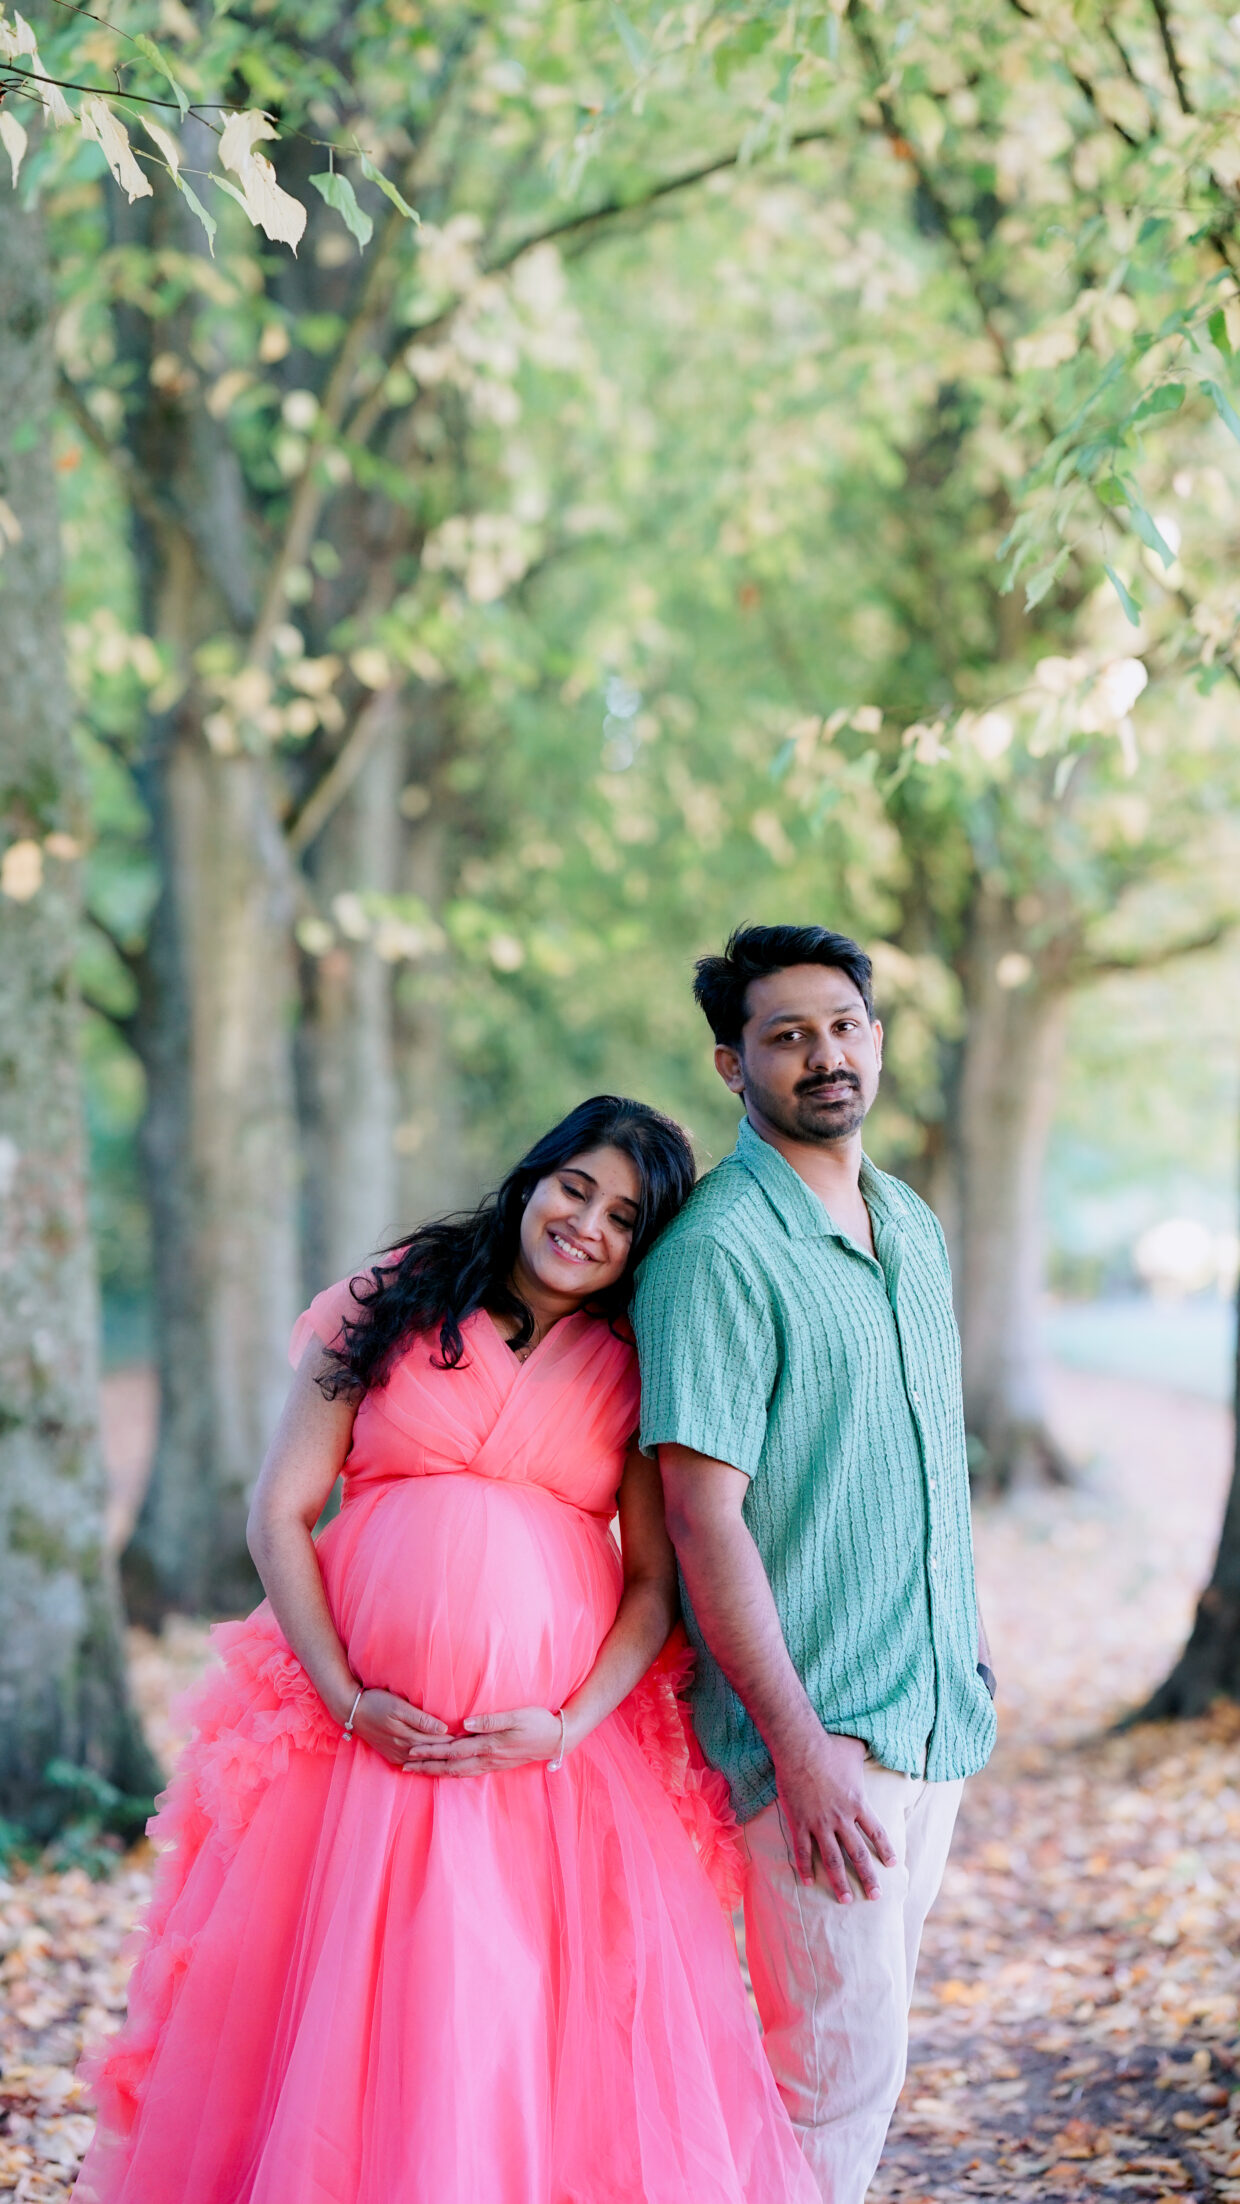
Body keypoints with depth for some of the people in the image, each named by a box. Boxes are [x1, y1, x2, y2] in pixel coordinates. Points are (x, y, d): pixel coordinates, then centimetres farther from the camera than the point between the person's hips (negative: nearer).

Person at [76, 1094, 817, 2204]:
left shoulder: (638, 1372, 6)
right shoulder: (388, 1308, 4)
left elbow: (656, 1582, 3)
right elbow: (278, 1511, 1)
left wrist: (569, 1726, -12)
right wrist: (346, 1699, -8)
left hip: (566, 1743, 1)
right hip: (369, 1728, 0)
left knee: (566, 2053, 0)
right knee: (346, 2029, 3)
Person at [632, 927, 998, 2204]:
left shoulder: (914, 1227, 11)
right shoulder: (716, 1251, -15)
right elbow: (704, 1514, -19)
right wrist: (800, 1746, -21)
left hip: (939, 1715, 8)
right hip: (817, 1730, -8)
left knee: (864, 2035, 14)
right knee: (843, 2051, -4)